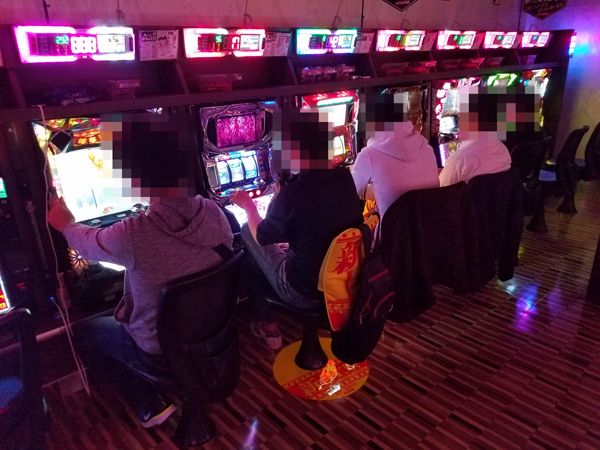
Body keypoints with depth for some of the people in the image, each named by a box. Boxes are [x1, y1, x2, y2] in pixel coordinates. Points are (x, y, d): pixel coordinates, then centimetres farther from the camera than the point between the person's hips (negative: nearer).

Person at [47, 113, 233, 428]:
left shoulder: (133, 235, -32)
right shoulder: (214, 212, -17)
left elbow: (88, 244, -8)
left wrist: (65, 225, 15)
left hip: (162, 355, -5)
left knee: (85, 332, 22)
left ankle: (151, 404, 18)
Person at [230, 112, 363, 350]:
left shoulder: (292, 193, -25)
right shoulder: (345, 178, -6)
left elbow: (262, 237, -7)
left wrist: (249, 207, 11)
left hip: (307, 291, -6)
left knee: (248, 233, 13)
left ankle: (267, 326, 25)